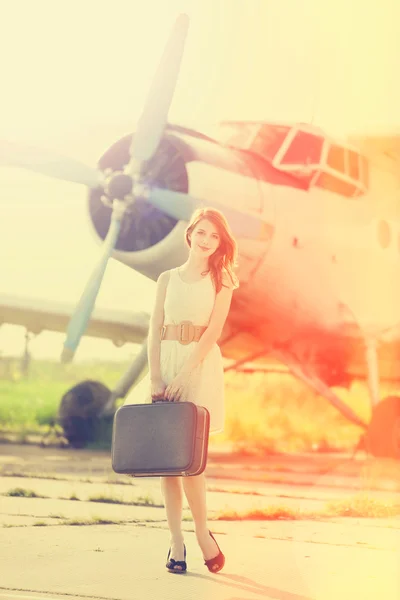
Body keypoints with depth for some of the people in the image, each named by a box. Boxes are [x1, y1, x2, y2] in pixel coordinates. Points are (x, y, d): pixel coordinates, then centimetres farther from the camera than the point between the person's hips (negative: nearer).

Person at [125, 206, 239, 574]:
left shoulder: (221, 280, 5)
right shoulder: (168, 279, 13)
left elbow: (214, 329, -5)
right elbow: (155, 331, 6)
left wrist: (184, 374, -16)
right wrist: (154, 377, -7)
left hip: (201, 364, -3)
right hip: (167, 362, 3)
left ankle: (203, 534, 1)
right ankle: (176, 541, 0)